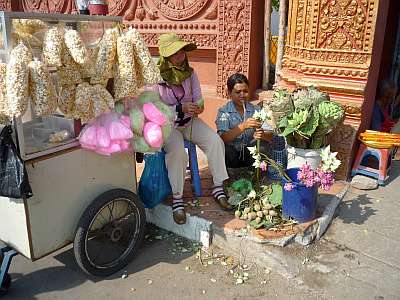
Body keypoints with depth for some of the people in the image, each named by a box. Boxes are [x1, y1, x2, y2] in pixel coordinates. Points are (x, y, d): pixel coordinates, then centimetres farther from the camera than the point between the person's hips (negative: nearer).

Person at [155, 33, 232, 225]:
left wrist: (197, 107, -18)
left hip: (189, 121, 5)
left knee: (215, 141, -16)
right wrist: (180, 108, -26)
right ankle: (177, 199, -19)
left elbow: (198, 99, 8)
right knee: (177, 151, -34)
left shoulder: (189, 73, 2)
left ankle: (218, 188, -3)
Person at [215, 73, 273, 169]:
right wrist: (243, 126, -34)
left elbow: (270, 135, -5)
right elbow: (223, 138, -20)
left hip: (251, 154, 3)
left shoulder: (256, 110, 4)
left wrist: (263, 135, -29)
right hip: (231, 157, -3)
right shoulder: (224, 112, -4)